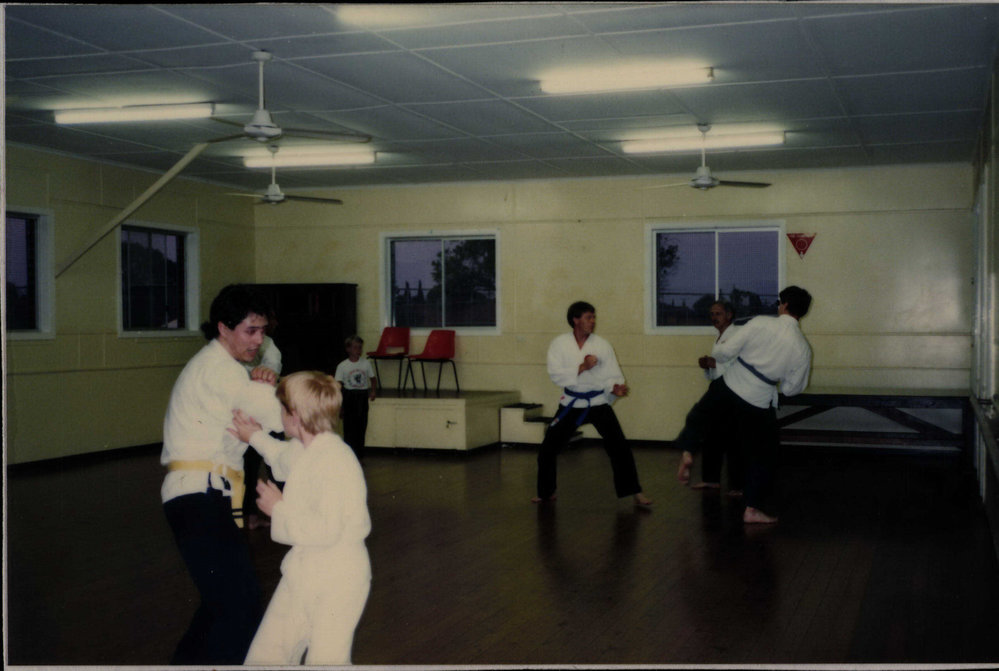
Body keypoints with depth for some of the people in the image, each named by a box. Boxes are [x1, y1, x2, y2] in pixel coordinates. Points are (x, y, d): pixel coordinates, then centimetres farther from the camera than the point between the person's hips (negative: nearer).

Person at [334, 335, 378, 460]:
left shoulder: (366, 363, 4)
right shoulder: (342, 366, -3)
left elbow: (373, 379, 13)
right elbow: (338, 386, -2)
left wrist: (373, 391, -7)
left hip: (363, 397, 2)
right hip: (349, 397, -2)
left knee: (361, 427, 6)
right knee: (349, 428, -1)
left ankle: (359, 455, 16)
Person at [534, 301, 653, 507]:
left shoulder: (602, 346, -5)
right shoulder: (559, 344, -5)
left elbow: (613, 375, -4)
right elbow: (555, 374, -15)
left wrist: (616, 388, -26)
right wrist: (582, 367, -25)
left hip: (598, 403, -1)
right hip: (571, 404, 1)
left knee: (619, 447, -9)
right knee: (547, 449, 4)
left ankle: (635, 492, 3)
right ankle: (546, 492, 25)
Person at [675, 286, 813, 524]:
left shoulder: (760, 323, -12)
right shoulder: (802, 348, -7)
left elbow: (726, 351, -12)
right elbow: (792, 388, 2)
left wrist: (717, 354, 11)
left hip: (727, 389, 0)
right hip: (758, 405, 0)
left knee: (700, 417, 28)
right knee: (761, 456, 14)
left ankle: (687, 452, 11)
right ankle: (753, 509, 16)